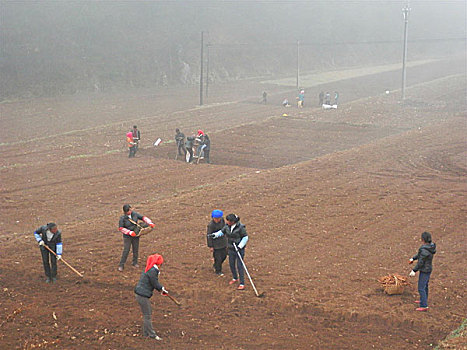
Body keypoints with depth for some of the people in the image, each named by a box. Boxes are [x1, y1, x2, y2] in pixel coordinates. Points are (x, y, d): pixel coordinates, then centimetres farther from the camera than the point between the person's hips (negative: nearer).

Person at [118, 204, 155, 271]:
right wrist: (129, 232, -24)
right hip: (127, 236, -4)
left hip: (136, 235, 4)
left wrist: (150, 223, -11)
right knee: (126, 250, -7)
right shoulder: (122, 218, -16)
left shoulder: (135, 214, -5)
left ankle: (135, 263, 30)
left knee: (136, 249, 12)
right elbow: (120, 228, -16)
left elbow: (143, 218, 3)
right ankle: (121, 265, 2)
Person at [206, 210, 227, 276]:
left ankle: (215, 265, 42)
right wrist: (211, 246, -14)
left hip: (223, 242, 7)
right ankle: (218, 271, 23)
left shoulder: (222, 219, -6)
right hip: (216, 244, -7)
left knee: (224, 255, 18)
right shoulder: (211, 225, -25)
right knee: (218, 257, 1)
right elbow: (209, 236, -17)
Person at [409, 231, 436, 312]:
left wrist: (414, 271, -15)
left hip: (424, 271, -9)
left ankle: (424, 306, 3)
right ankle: (424, 300, 41)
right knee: (425, 285, 25)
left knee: (421, 288, -1)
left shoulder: (424, 250, -31)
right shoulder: (430, 246, -2)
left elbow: (420, 262, -24)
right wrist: (413, 259, 8)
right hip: (429, 269, 9)